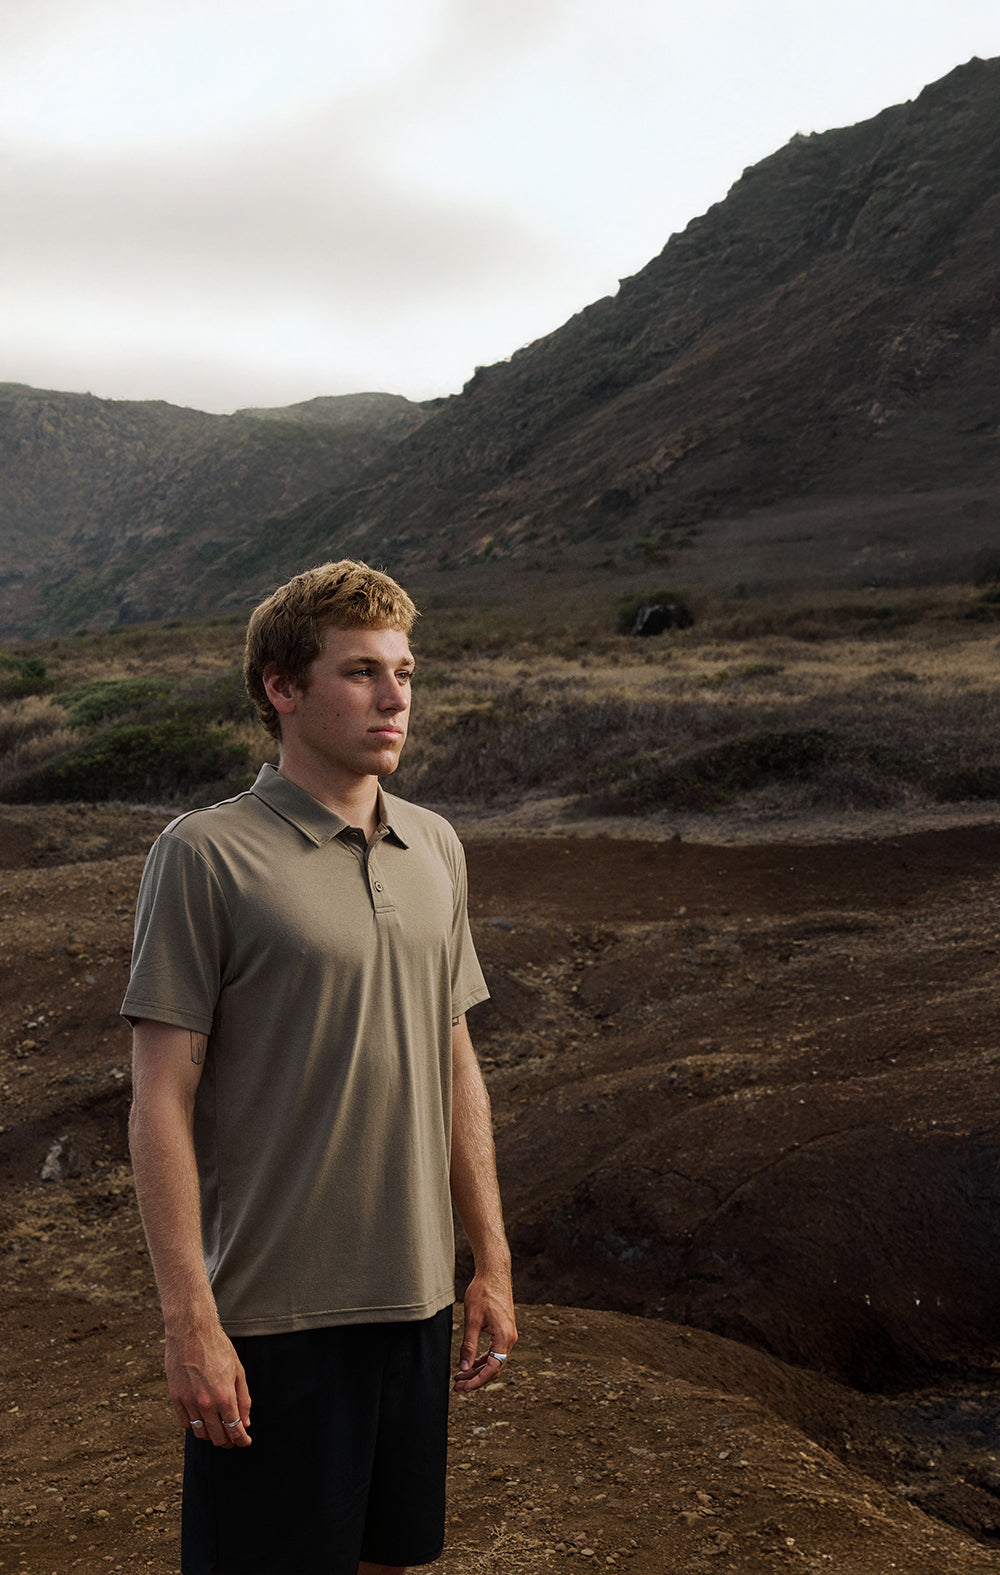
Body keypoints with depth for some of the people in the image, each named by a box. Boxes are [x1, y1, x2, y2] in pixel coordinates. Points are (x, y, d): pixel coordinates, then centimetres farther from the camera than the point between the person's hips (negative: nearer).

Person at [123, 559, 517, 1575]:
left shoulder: (435, 849, 8)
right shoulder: (204, 855, -11)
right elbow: (160, 1107, -12)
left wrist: (491, 1264, 13)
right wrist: (189, 1321, -15)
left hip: (415, 1301, 6)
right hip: (271, 1313, -5)